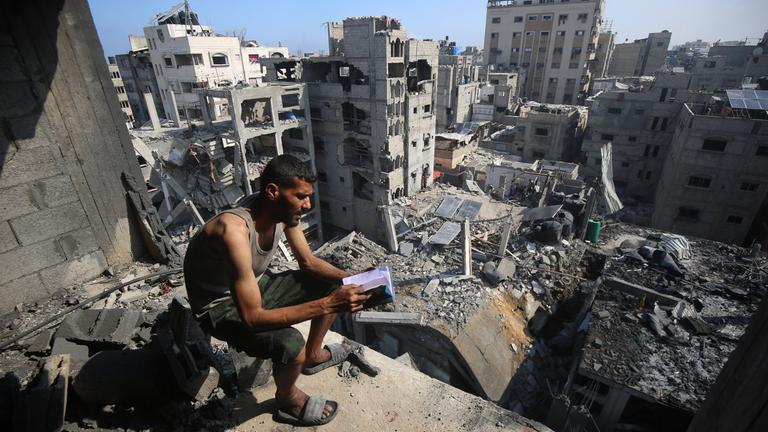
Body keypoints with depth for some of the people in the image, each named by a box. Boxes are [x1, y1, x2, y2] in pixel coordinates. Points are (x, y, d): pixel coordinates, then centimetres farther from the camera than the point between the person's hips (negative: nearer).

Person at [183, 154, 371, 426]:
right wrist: (328, 304, -40)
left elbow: (309, 262, -1)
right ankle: (288, 400, 5)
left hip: (255, 285, 7)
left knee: (332, 284, 2)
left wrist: (349, 279, -18)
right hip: (221, 307, -7)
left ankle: (313, 355, 24)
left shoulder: (284, 210, -15)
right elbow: (253, 318, -37)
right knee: (291, 343, -31)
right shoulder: (234, 230, -38)